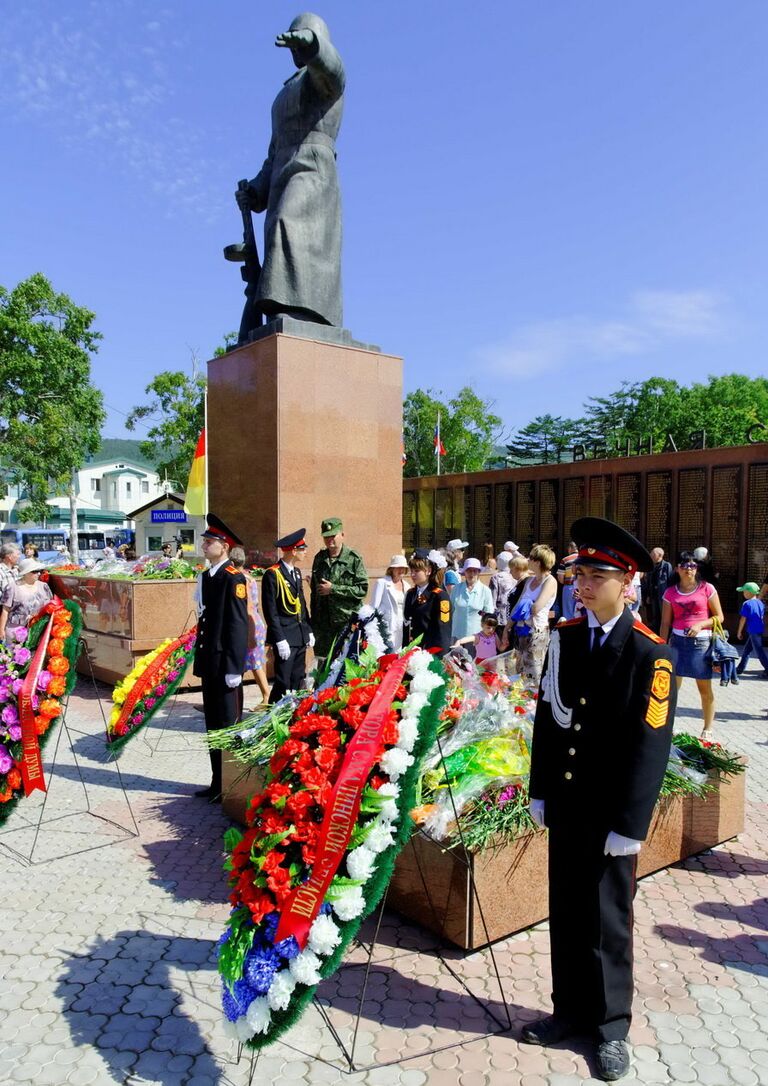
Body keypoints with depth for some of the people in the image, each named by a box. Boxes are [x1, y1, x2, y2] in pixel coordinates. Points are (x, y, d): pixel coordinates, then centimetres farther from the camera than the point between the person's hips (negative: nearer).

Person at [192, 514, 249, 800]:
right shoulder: (206, 576, 12)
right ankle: (217, 781, 27)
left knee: (227, 724, 1)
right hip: (208, 663, 8)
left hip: (224, 663, -8)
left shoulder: (233, 578, -14)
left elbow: (238, 625, -17)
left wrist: (234, 668, -20)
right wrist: (200, 658, 16)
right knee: (212, 724, 15)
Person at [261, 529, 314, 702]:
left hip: (300, 636, 8)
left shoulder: (296, 571, 14)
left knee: (298, 681, 13)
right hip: (285, 638, -8)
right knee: (283, 684, -4)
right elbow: (271, 611, -14)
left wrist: (308, 631, 15)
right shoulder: (272, 574, -12)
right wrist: (280, 640, -17)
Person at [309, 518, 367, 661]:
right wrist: (313, 620, 13)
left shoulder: (354, 558, -4)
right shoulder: (319, 558, 10)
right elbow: (314, 592, 16)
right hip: (323, 622, 4)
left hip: (347, 622, -4)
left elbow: (362, 589, -9)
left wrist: (333, 589, -12)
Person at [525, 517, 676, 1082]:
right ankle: (573, 1009, 37)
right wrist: (540, 792, 7)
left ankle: (612, 1024, 32)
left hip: (611, 812, -5)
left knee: (607, 919, 11)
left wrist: (631, 824, -14)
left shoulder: (650, 652, -14)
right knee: (566, 912, 17)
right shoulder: (564, 638, 1)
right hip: (565, 803, 5)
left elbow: (651, 743, -14)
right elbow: (548, 716, 6)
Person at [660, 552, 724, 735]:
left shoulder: (707, 588, -1)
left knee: (705, 689, 6)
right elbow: (665, 623, 6)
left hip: (702, 642, -2)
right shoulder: (670, 592, 5)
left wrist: (700, 624, -15)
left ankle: (708, 729, 20)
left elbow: (719, 617, 2)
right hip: (678, 641, 2)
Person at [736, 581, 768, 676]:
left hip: (753, 631, -8)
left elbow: (743, 619, -11)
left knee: (759, 651, -2)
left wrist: (739, 632, -3)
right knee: (747, 650, 16)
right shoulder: (760, 603, 9)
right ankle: (740, 669, 22)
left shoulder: (747, 604, -12)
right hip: (760, 630, 8)